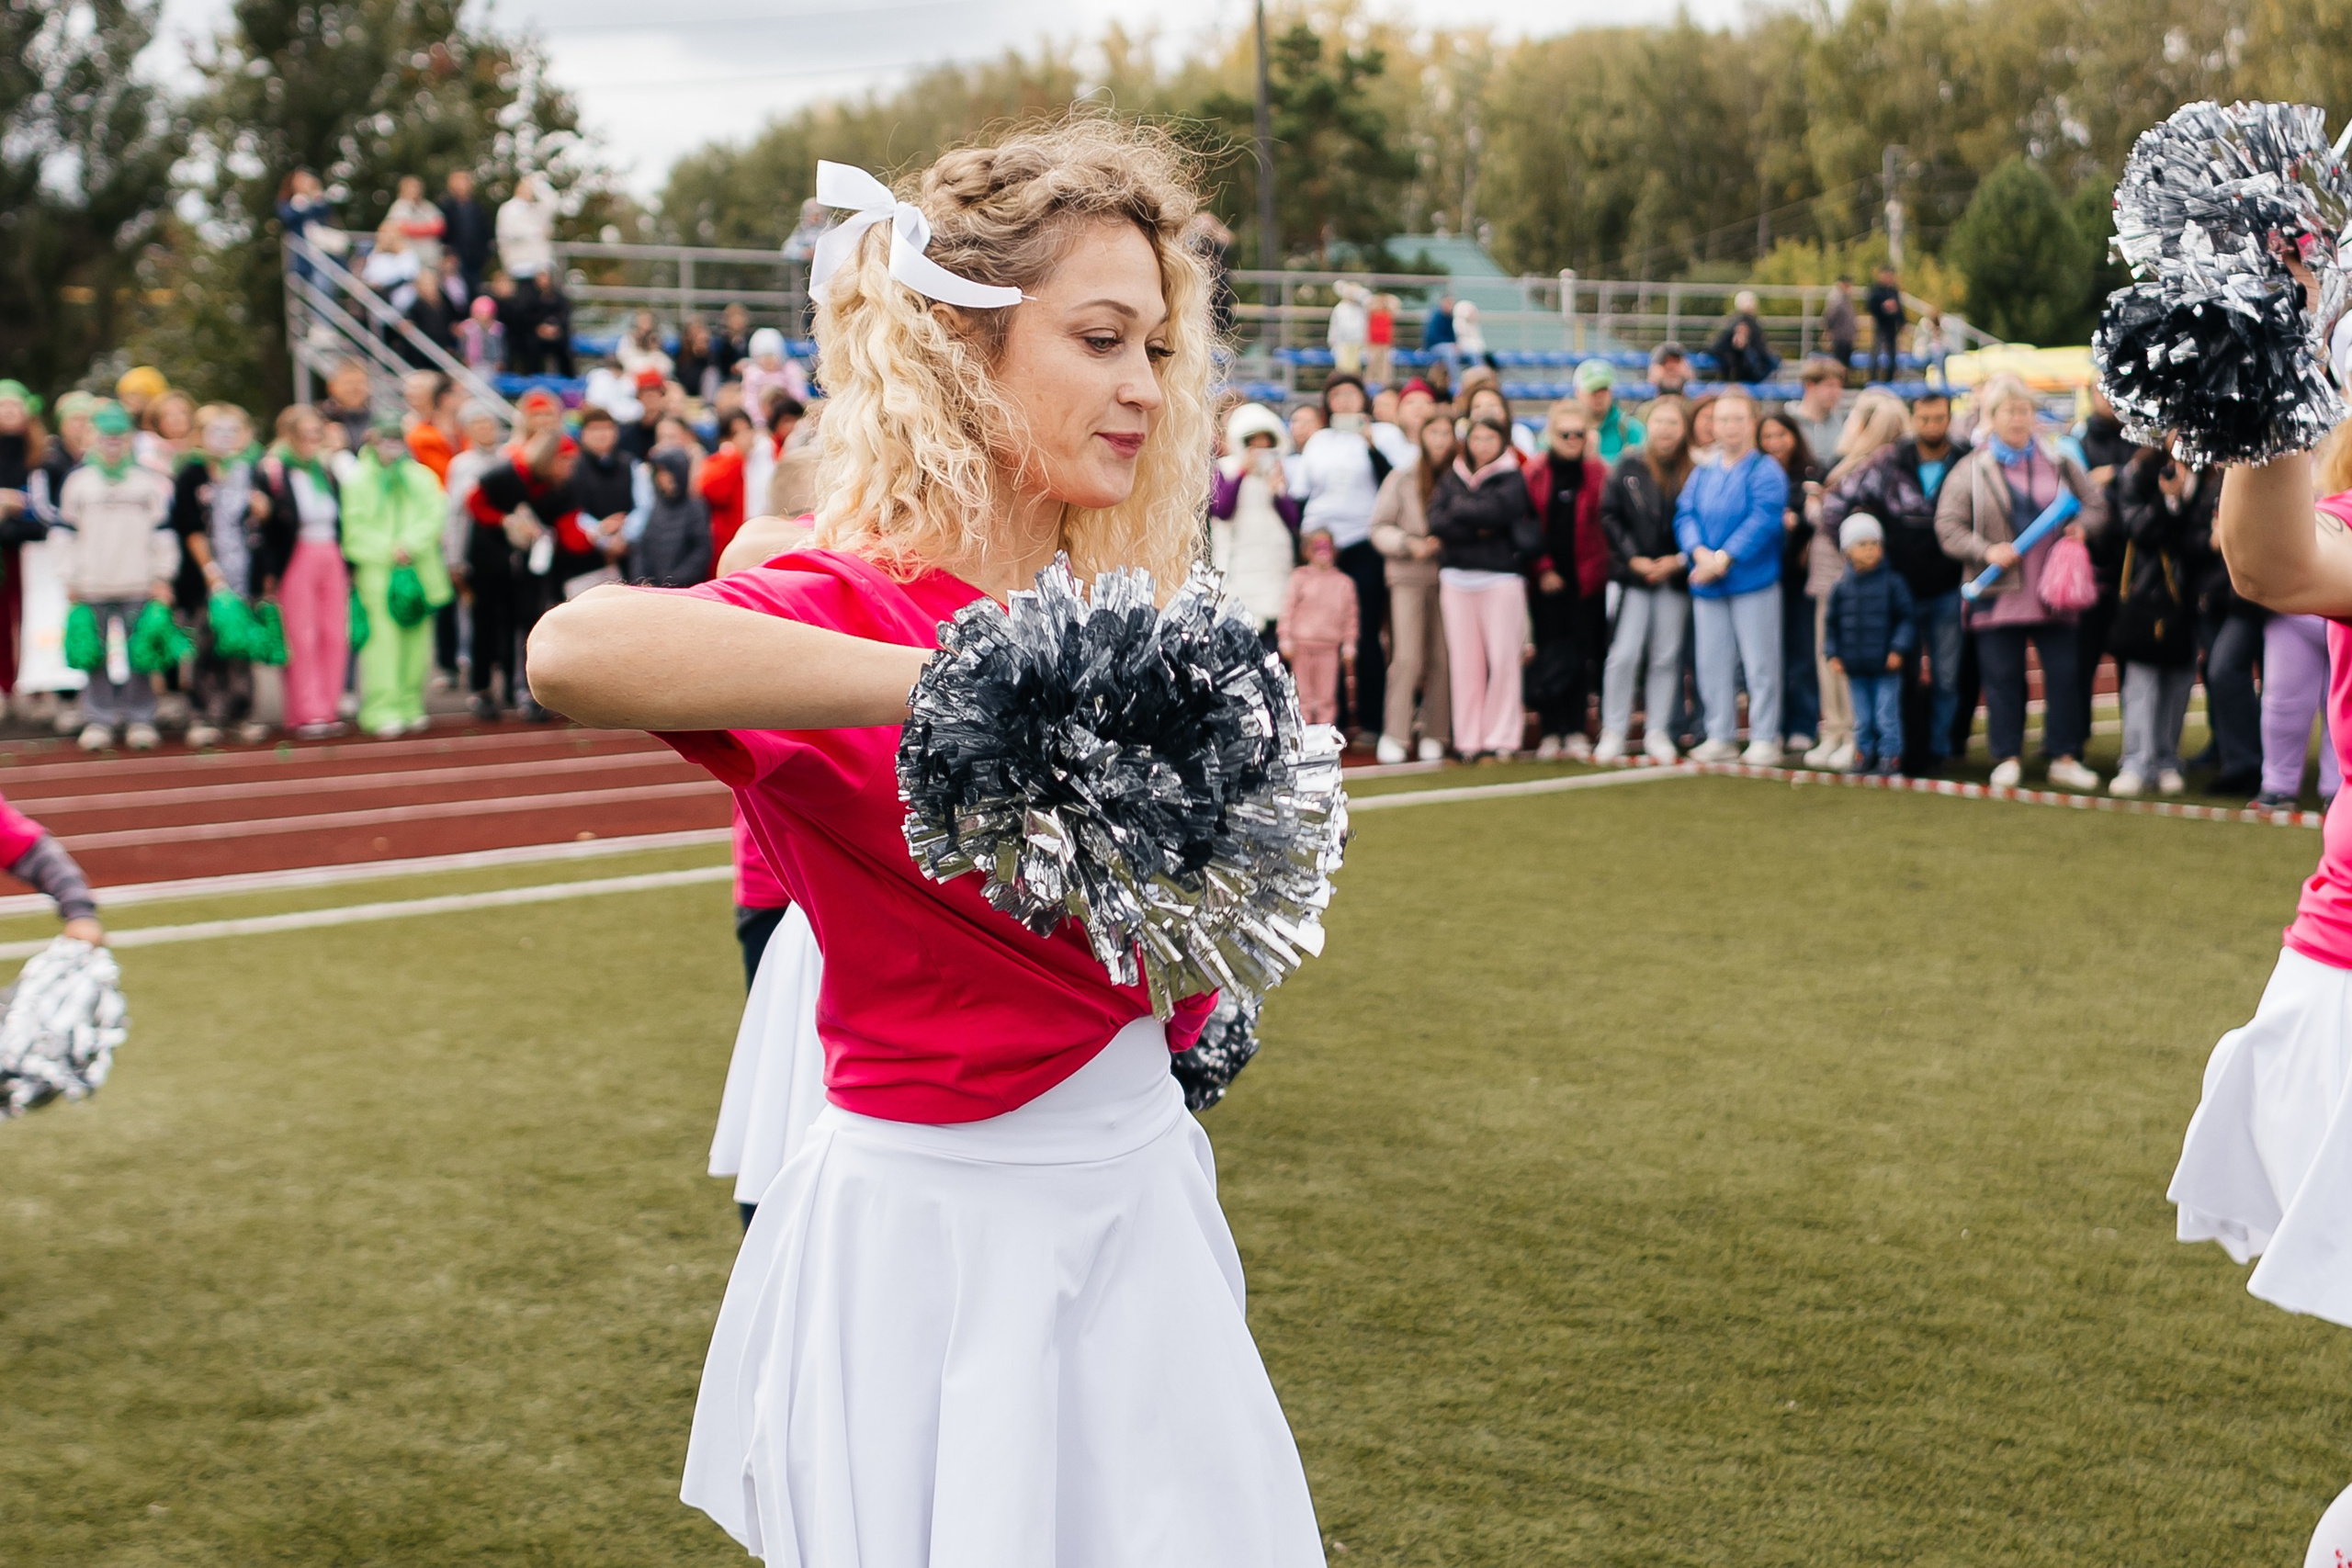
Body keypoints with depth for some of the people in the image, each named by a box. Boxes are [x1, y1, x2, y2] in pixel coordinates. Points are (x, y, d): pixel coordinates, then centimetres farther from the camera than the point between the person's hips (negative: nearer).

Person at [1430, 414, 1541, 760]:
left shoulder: (1512, 478, 4)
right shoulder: (1451, 478, 13)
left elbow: (1500, 510, -15)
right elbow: (1437, 522, 0)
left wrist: (1460, 509, -2)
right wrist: (1479, 528, -10)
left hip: (1501, 577, -3)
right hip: (1458, 578, 3)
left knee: (1503, 659, -6)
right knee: (1464, 660, 1)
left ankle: (1500, 738, 0)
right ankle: (1468, 740, 6)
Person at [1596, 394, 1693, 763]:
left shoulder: (1695, 472, -1)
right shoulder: (1629, 466, 0)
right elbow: (1610, 516, 1)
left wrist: (1678, 560, -8)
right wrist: (1633, 558, -7)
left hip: (1675, 576, 1)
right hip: (1633, 573, -1)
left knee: (1667, 656, 7)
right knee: (1624, 654, -6)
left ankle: (1657, 732, 16)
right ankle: (1613, 732, 3)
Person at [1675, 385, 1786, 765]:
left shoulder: (1766, 471, -4)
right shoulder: (1702, 473, 12)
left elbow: (1764, 520, -15)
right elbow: (1685, 515, 4)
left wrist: (1724, 558, -19)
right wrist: (1700, 552, -15)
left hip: (1753, 581, -5)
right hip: (1707, 584, 5)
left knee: (1760, 663, -1)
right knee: (1712, 662, 8)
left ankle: (1765, 739, 5)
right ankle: (1720, 737, 16)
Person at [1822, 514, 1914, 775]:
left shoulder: (1892, 583, -5)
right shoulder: (1842, 588, 3)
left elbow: (1907, 618, -4)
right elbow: (1831, 623, 10)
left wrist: (1898, 649, -11)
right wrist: (1833, 654, 2)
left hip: (1886, 666, -3)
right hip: (1856, 668, 3)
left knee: (1886, 715, 0)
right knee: (1861, 717, 12)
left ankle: (1890, 756, 9)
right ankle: (1864, 754, 24)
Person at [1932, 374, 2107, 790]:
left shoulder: (2059, 462, 9)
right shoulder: (1971, 469, 3)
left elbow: (2096, 503, 15)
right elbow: (1947, 526, -2)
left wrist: (2082, 526, -6)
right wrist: (1985, 551, -15)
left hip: (2052, 592, 2)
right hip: (1998, 594, -2)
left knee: (2065, 673, 1)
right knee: (2003, 677, 3)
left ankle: (2064, 757, 10)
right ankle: (2007, 758, 13)